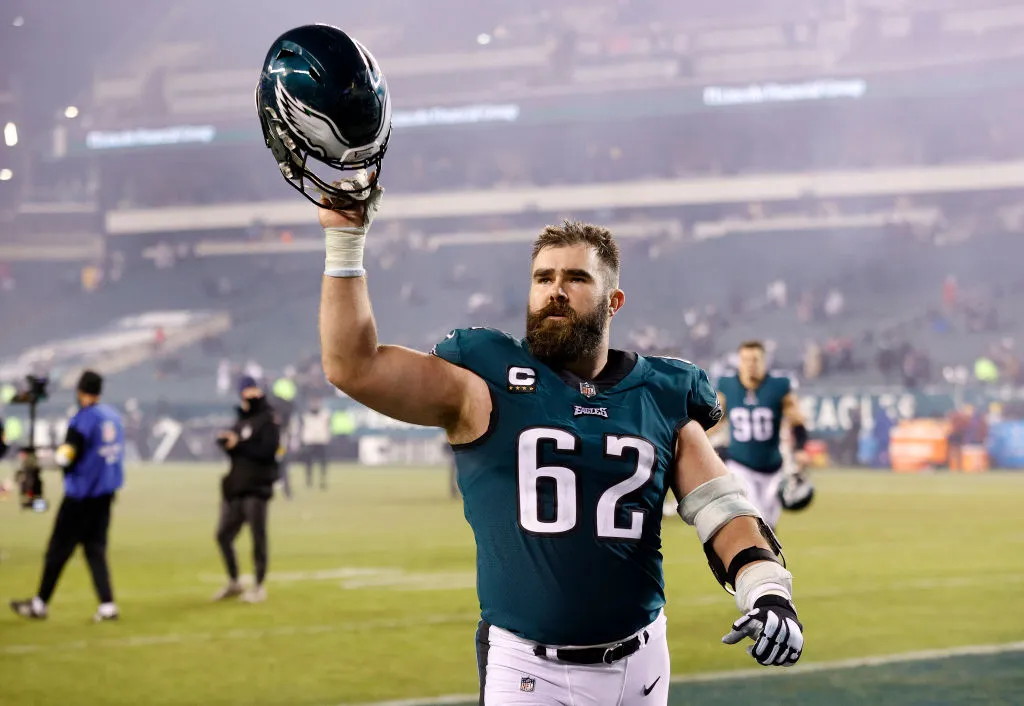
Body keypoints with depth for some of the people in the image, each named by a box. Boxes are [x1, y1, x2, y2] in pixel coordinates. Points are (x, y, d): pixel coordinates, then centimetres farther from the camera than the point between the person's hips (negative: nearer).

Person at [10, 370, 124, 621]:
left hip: (82, 493, -7)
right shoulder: (113, 416, 7)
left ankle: (40, 603, 14)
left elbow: (65, 458, -16)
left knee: (59, 549, 4)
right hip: (106, 492, 7)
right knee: (95, 548, 9)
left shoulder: (82, 420, -14)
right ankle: (107, 605, -1)